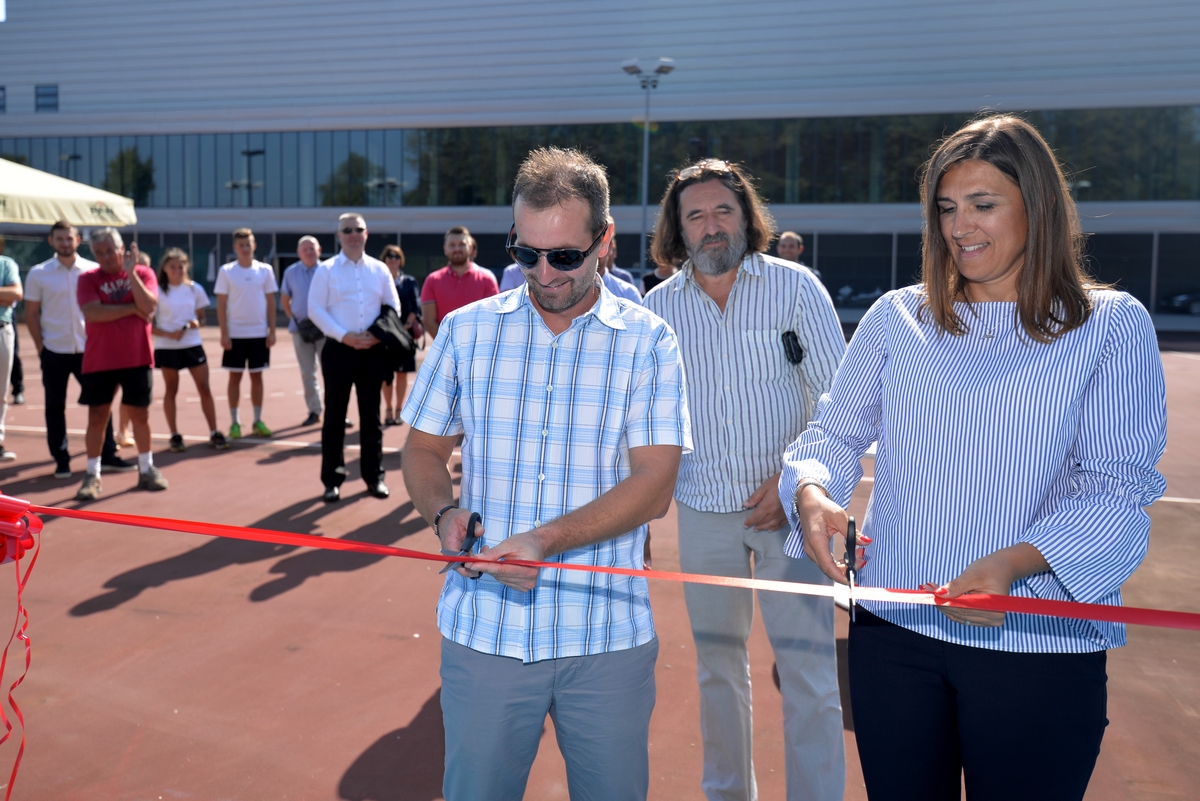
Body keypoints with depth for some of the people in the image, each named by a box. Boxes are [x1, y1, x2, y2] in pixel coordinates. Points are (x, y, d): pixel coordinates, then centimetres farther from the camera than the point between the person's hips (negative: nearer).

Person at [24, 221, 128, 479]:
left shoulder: (94, 270, 2)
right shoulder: (38, 274, 0)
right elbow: (31, 313, 3)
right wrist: (40, 347, -3)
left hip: (89, 349, 1)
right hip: (54, 351, -1)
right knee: (55, 407, 5)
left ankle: (108, 455, 13)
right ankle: (61, 460, 14)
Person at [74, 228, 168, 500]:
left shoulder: (143, 273, 1)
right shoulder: (88, 279, -1)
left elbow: (148, 306, -15)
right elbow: (93, 312, -17)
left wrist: (131, 273, -19)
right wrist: (132, 308, -13)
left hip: (137, 358, 0)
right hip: (99, 361, 0)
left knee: (140, 414, 8)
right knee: (97, 417, 2)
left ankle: (146, 469, 23)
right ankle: (92, 475, 10)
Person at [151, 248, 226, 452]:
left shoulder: (195, 289, 4)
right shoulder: (158, 292, -4)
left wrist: (197, 323, -10)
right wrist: (169, 334, -20)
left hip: (193, 345, 2)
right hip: (167, 348, -2)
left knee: (204, 388, 0)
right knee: (171, 391, 6)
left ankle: (214, 433, 7)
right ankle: (175, 436, 15)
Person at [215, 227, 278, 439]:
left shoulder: (265, 270, 1)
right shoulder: (226, 271, -2)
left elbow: (271, 302, 4)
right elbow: (221, 304, -1)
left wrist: (272, 330, -1)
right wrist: (224, 334, -7)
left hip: (259, 333, 1)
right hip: (235, 334, -1)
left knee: (257, 376, 7)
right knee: (235, 377, 4)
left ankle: (258, 420, 16)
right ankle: (235, 422, 11)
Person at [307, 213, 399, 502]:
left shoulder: (380, 270, 8)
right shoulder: (326, 270, 0)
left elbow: (393, 307, 9)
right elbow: (315, 309, -4)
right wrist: (344, 336, -14)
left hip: (373, 350, 2)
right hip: (339, 349, -2)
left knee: (371, 415, 9)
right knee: (335, 416, 3)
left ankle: (374, 476, 18)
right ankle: (332, 480, 11)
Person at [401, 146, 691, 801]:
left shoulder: (647, 342, -2)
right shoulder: (467, 330, 4)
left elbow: (653, 486, -9)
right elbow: (423, 449, 12)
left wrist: (543, 540, -21)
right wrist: (444, 513, -9)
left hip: (608, 637, -1)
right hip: (483, 630, 1)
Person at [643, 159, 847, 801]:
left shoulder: (794, 286, -4)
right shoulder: (657, 307, 3)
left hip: (787, 506, -2)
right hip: (703, 509, 3)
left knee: (809, 669, -4)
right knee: (717, 665, 16)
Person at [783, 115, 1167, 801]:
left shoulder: (1112, 326, -2)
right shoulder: (896, 318, 6)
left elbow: (1119, 487, -8)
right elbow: (834, 433, 8)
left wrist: (1014, 562, -24)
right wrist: (812, 494, -15)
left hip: (1041, 646, -2)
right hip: (893, 628, 3)